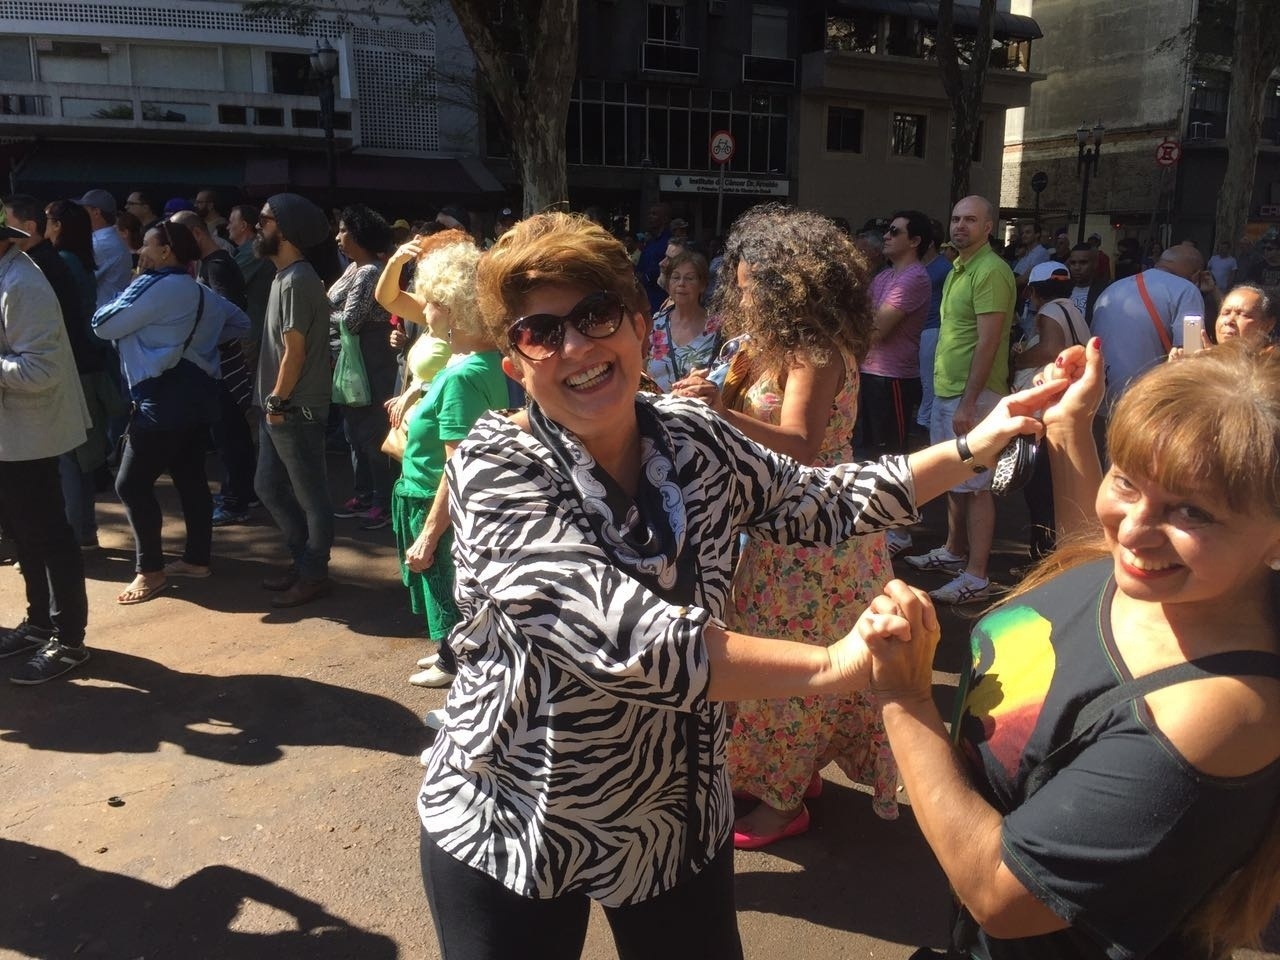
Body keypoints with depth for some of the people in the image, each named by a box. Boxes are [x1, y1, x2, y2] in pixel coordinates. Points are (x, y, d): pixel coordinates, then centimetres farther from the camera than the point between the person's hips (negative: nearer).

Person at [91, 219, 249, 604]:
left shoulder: (154, 286, -11)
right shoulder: (201, 291, 16)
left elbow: (104, 325, -8)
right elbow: (241, 322, 28)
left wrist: (124, 298, 11)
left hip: (165, 397, -10)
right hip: (194, 393, 10)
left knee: (132, 483, -3)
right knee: (191, 478, 14)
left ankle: (150, 570, 2)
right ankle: (197, 559, 21)